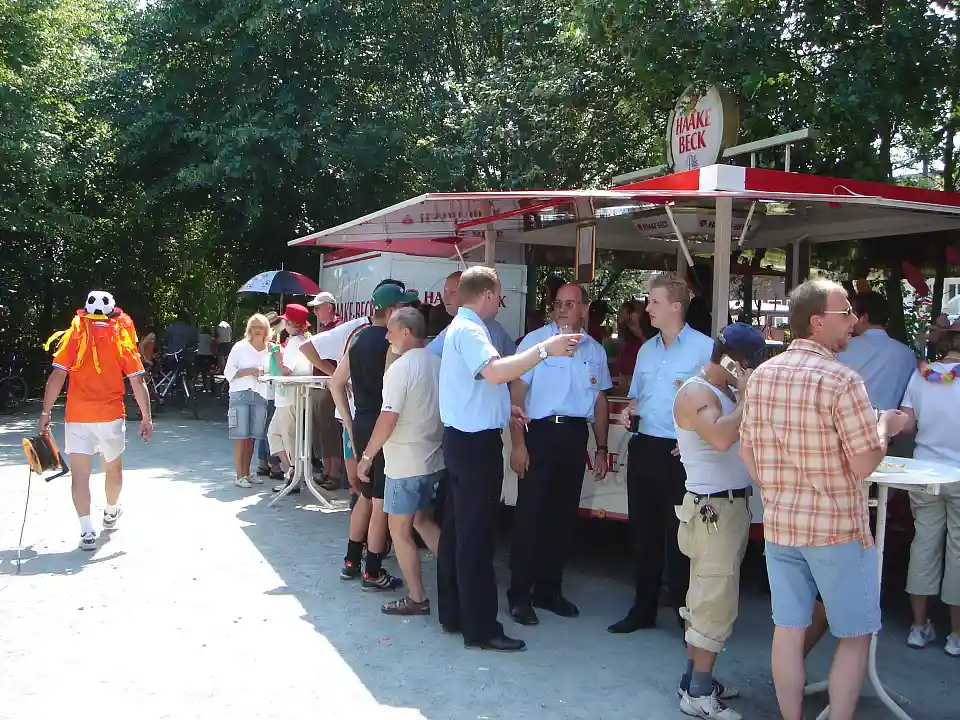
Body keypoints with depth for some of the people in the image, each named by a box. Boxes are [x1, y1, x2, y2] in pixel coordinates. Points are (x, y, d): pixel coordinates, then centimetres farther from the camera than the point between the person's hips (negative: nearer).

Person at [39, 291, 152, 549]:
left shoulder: (74, 335, 1)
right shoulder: (122, 337, 1)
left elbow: (57, 376, -8)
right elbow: (137, 383, -3)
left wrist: (45, 412, -3)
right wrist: (146, 417, 2)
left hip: (77, 417, -1)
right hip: (111, 416, 1)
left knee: (80, 473, 0)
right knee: (114, 468, 21)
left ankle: (87, 532, -8)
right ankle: (111, 513, 42)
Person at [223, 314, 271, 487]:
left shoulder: (270, 350, 11)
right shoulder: (240, 347, 2)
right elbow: (228, 372, -2)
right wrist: (250, 371, -12)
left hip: (260, 396, 4)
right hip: (240, 395, -4)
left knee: (252, 437, 8)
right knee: (241, 437, -5)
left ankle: (246, 473, 18)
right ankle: (239, 476, -3)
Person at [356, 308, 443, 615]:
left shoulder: (401, 368, -17)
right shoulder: (438, 363, 6)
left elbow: (388, 419, -20)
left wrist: (367, 456, -11)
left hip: (405, 463, -8)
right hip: (434, 459, 8)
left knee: (400, 530, 4)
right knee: (421, 518, 22)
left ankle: (416, 598, 9)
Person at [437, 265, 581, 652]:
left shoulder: (460, 327, 17)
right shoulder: (469, 330, -16)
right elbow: (495, 371, -34)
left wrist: (505, 408, 22)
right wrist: (545, 348, -33)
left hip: (462, 439, 11)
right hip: (476, 442, -11)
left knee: (456, 529, 15)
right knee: (476, 536, -5)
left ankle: (453, 614, 25)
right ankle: (481, 628, 3)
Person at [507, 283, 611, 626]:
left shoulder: (595, 350, 12)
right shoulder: (535, 341, -3)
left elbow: (600, 401, 18)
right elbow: (516, 393, -7)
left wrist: (601, 449, 14)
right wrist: (518, 444, -14)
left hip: (576, 437, 5)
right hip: (540, 433, -5)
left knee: (564, 517, 10)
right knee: (529, 514, -3)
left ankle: (549, 590, 23)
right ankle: (519, 594, 8)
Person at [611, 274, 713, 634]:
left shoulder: (704, 348, -8)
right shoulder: (646, 349, 14)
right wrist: (628, 411, 4)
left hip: (679, 453, -7)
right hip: (642, 448, 7)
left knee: (680, 537, 0)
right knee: (644, 532, 13)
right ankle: (643, 610, 24)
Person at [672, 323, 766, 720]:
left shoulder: (725, 392, 16)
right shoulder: (696, 393, -14)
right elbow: (722, 437, -30)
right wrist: (746, 397, -19)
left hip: (732, 506, 10)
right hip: (713, 509, -10)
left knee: (706, 599, 15)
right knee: (717, 603, -7)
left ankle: (696, 677, 24)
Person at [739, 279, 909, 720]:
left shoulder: (760, 376, 2)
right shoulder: (840, 380, -18)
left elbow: (746, 453, 8)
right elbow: (864, 465, -17)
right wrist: (885, 427, 1)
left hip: (779, 524, 6)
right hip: (837, 527, -6)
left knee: (788, 630, 13)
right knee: (854, 636, 11)